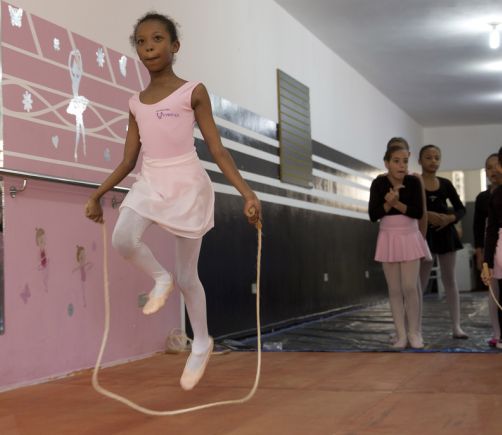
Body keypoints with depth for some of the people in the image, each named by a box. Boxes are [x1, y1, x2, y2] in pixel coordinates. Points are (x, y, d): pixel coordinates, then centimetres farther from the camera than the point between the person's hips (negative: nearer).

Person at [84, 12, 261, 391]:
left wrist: (247, 192, -16)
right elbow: (128, 160, 15)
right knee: (123, 239, -28)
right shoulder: (136, 103, 9)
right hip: (150, 183, 4)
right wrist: (97, 194, 13)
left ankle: (202, 344, 26)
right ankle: (160, 278, 3)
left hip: (187, 185, -4)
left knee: (187, 277, 3)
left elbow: (218, 150, -6)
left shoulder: (193, 91, -3)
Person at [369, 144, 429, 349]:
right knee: (394, 289, 4)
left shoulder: (413, 182, -7)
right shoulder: (379, 183, -7)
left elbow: (418, 212, -13)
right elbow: (373, 215, -9)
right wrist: (388, 203, -24)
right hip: (389, 238, 1)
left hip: (409, 237, -1)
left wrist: (397, 204, -22)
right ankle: (401, 334, 11)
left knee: (410, 287, -4)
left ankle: (414, 332, 11)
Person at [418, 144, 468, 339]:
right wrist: (425, 215, -25)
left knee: (450, 280, 6)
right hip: (424, 233, -4)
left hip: (446, 233, 4)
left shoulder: (445, 184, 8)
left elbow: (461, 209, 10)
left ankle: (456, 326, 9)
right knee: (420, 282, -3)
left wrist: (450, 218, -9)